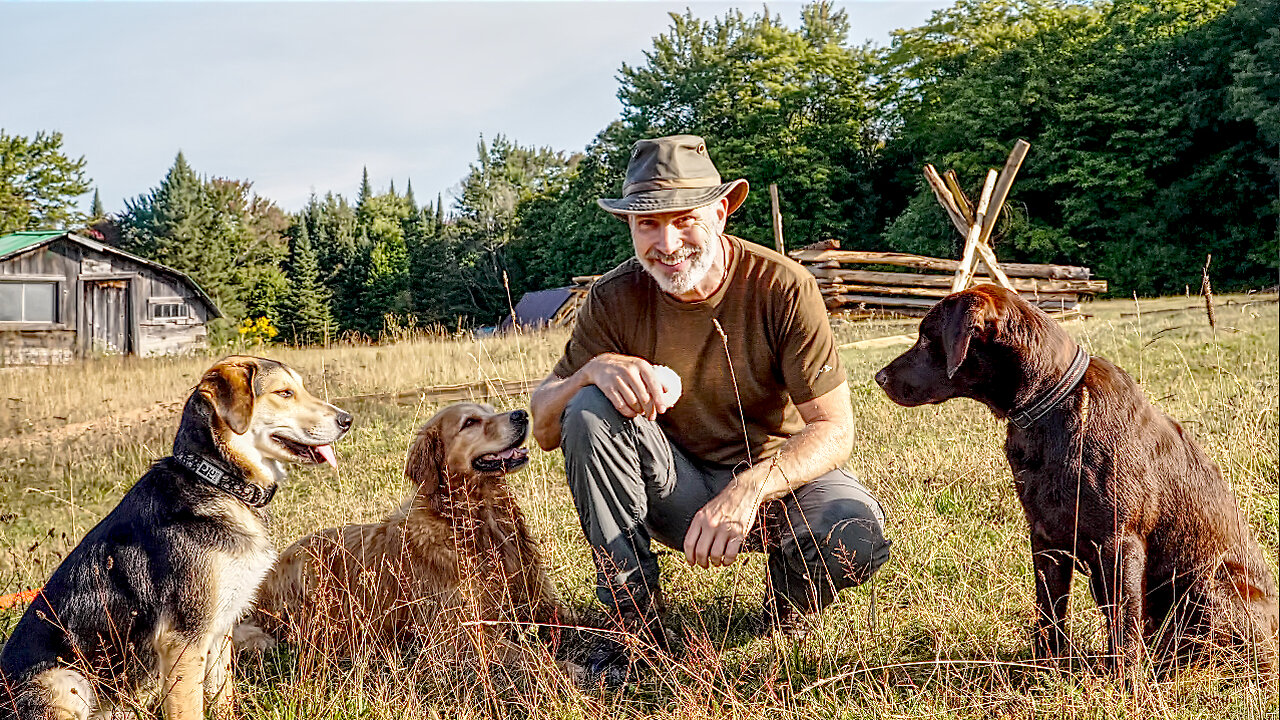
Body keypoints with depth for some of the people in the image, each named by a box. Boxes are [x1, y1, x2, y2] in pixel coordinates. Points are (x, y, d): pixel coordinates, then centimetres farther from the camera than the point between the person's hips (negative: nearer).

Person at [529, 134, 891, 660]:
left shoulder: (783, 287, -18)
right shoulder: (615, 300, -12)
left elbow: (834, 429, -17)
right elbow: (543, 429, -11)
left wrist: (750, 488, -36)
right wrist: (593, 369, -34)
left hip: (776, 476, -1)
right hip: (676, 488, 2)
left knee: (857, 529, -33)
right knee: (590, 410, -26)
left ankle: (788, 604, 4)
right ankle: (634, 615, -15)